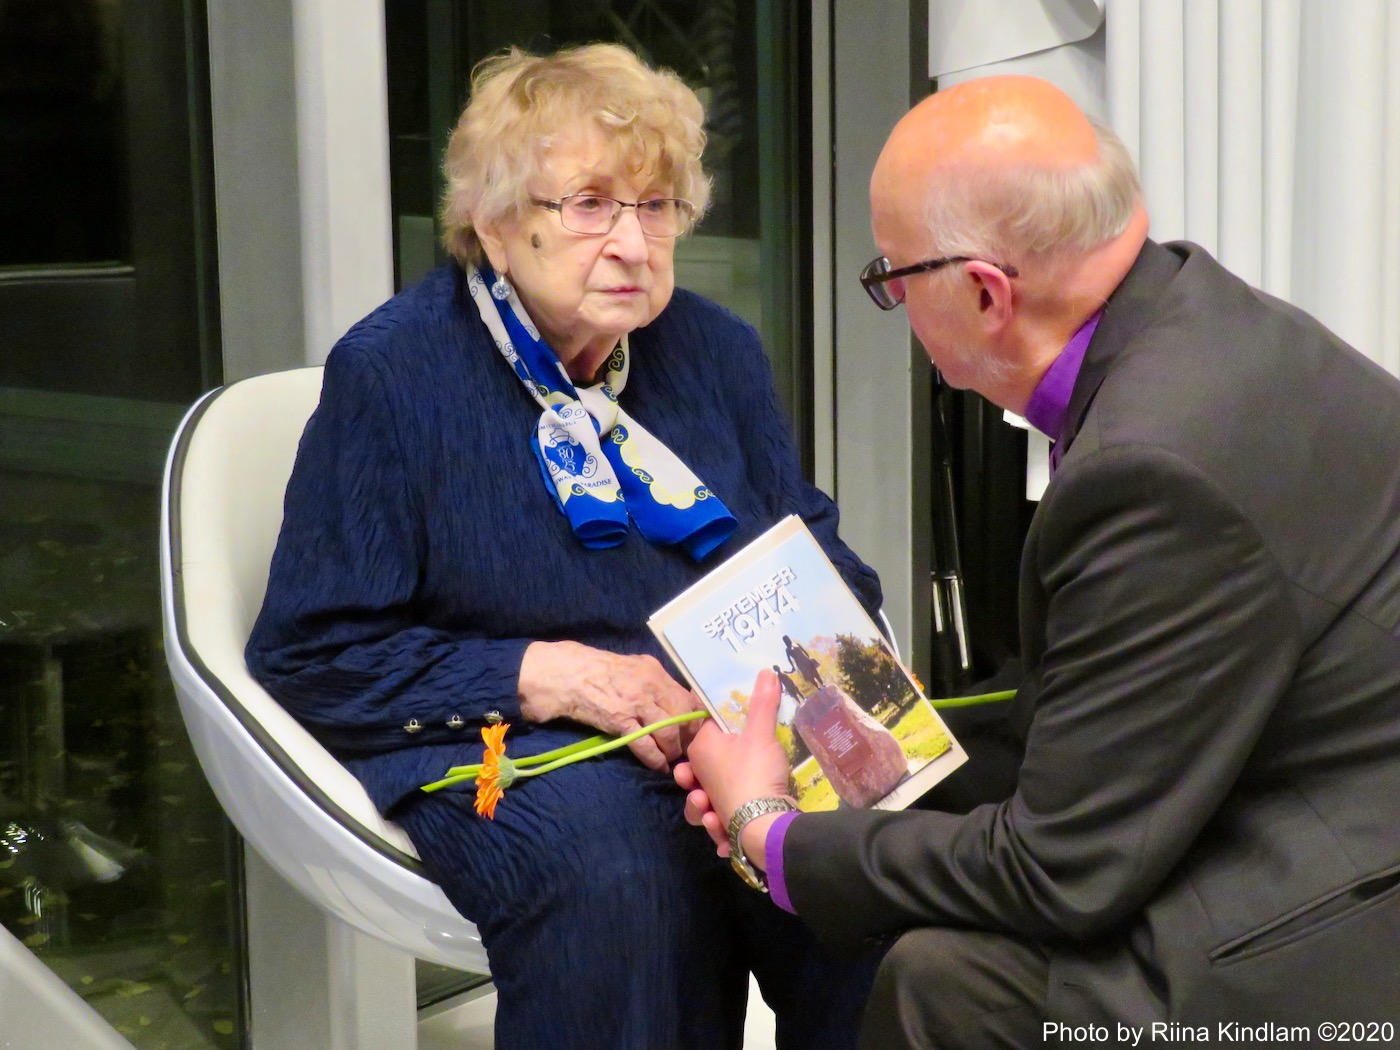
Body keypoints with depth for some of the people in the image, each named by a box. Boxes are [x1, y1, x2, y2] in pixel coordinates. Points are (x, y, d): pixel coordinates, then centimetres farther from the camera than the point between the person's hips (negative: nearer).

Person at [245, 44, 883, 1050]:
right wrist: (536, 674, -17)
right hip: (493, 740, -4)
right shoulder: (390, 372, -5)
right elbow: (309, 654, -6)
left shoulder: (717, 350, 11)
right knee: (613, 868, -37)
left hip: (731, 715, 4)